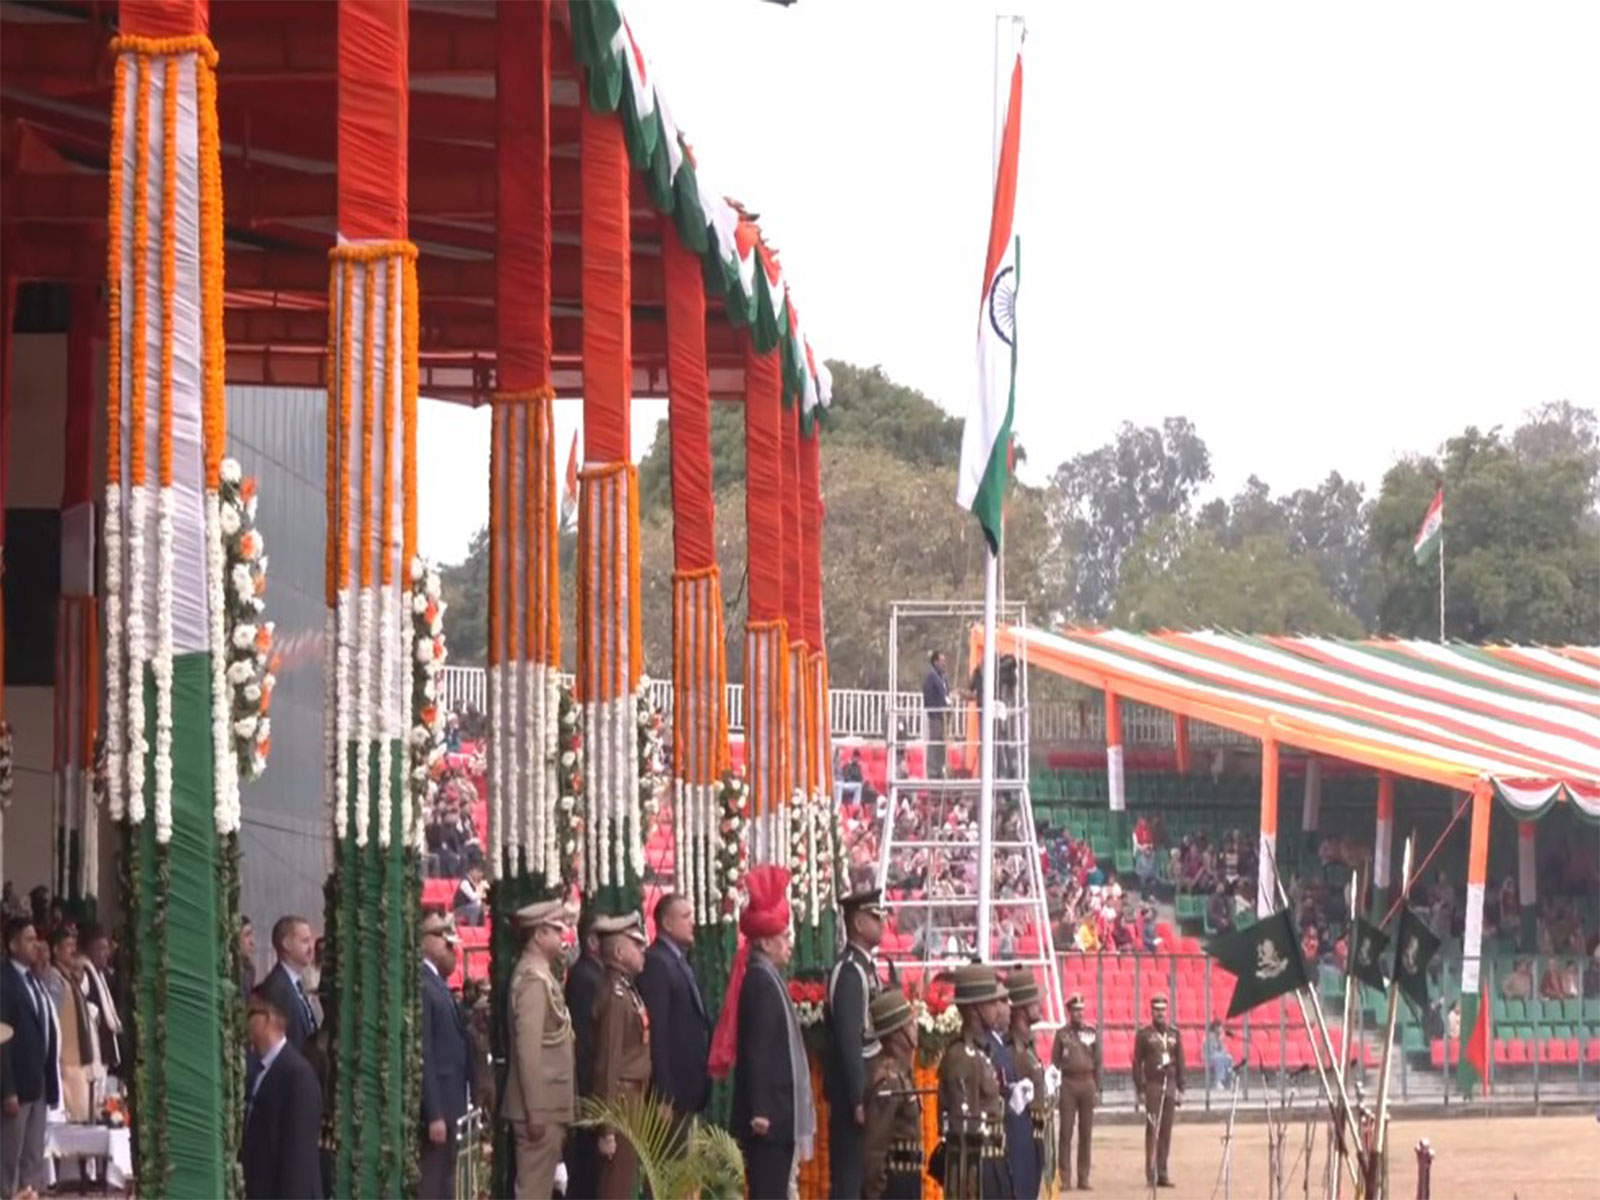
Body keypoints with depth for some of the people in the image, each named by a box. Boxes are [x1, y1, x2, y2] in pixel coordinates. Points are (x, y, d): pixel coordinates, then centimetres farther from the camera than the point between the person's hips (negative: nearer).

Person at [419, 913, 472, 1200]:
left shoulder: (438, 983, 15)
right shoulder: (421, 985, -16)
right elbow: (422, 1056, -20)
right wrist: (434, 1115, -22)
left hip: (449, 1105, 10)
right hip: (436, 1106, -10)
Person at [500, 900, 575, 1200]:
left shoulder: (539, 976, 15)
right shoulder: (533, 979, -15)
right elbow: (528, 1049, -21)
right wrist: (536, 1111, -23)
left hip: (546, 1106, 10)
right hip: (540, 1107, -10)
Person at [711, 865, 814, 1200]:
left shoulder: (764, 979, 15)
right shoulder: (762, 982, -14)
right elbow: (757, 1051, -20)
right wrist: (760, 1110, -24)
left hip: (774, 1111, 10)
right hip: (769, 1111, -10)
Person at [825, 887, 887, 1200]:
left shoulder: (865, 966, 14)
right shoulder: (849, 971, -17)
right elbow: (848, 1039, -21)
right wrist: (859, 1099, -23)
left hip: (864, 1084, 10)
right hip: (851, 1090, -10)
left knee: (861, 1173, 12)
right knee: (849, 1175, -7)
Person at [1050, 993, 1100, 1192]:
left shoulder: (1092, 1033, 7)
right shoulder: (1062, 1033, 4)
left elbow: (1098, 1062, 8)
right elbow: (1055, 1062, 3)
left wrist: (1098, 1088, 3)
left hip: (1087, 1083, 2)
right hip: (1068, 1084, -2)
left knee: (1086, 1132, 4)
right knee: (1066, 1132, -3)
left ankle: (1083, 1177, 8)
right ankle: (1063, 1176, -2)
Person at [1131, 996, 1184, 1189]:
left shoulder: (1174, 1035, 13)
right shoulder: (1144, 1035, 2)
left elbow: (1180, 1064, 15)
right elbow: (1137, 1063, -1)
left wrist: (1180, 1088, 10)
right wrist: (1139, 1090, -6)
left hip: (1170, 1085, 4)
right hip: (1153, 1085, -4)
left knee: (1166, 1130, 4)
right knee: (1152, 1128, -9)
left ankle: (1162, 1173, 7)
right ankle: (1151, 1172, -9)